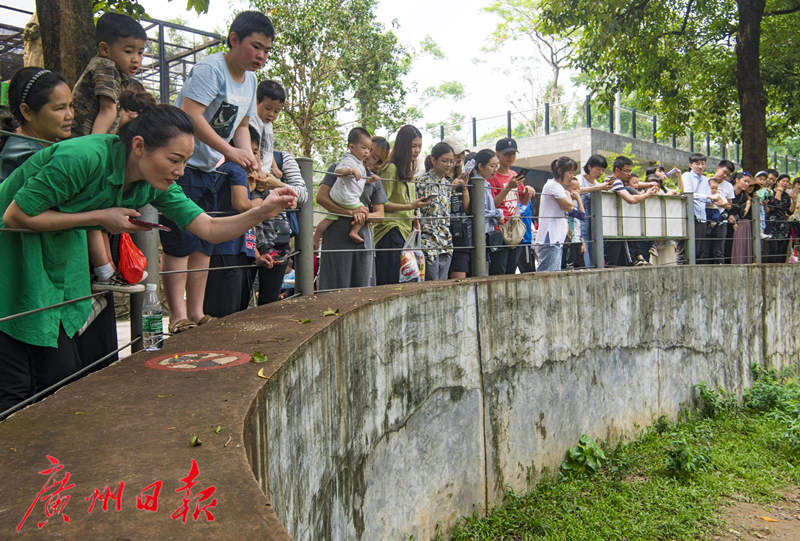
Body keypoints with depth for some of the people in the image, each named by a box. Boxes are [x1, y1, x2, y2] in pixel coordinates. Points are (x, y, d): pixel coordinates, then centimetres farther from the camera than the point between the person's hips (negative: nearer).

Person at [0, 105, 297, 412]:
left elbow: (209, 229, -9)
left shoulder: (154, 185, -9)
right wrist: (100, 217, -22)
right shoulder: (85, 157, -30)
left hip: (57, 259, 6)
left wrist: (261, 212, -24)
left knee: (61, 373, 4)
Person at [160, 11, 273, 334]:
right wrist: (229, 151, -28)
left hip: (210, 171, 9)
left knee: (204, 246, 10)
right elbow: (190, 114, -24)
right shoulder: (211, 68, -14)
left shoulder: (250, 80, 13)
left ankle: (196, 314, 17)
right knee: (180, 243, -8)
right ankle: (177, 317, -2)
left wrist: (247, 156, 0)